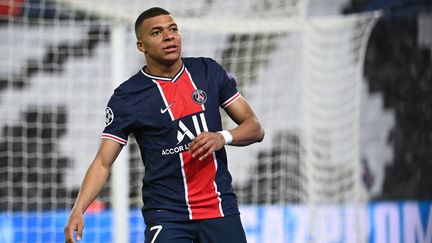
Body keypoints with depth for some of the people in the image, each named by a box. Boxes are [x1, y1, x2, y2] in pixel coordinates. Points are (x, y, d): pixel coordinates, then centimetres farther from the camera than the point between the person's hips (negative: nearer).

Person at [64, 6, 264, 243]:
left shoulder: (208, 71, 4)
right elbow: (103, 162, -7)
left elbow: (255, 128, 7)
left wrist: (223, 137, -14)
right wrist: (78, 210, -22)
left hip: (221, 207, 3)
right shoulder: (126, 97, -5)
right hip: (166, 214, -3)